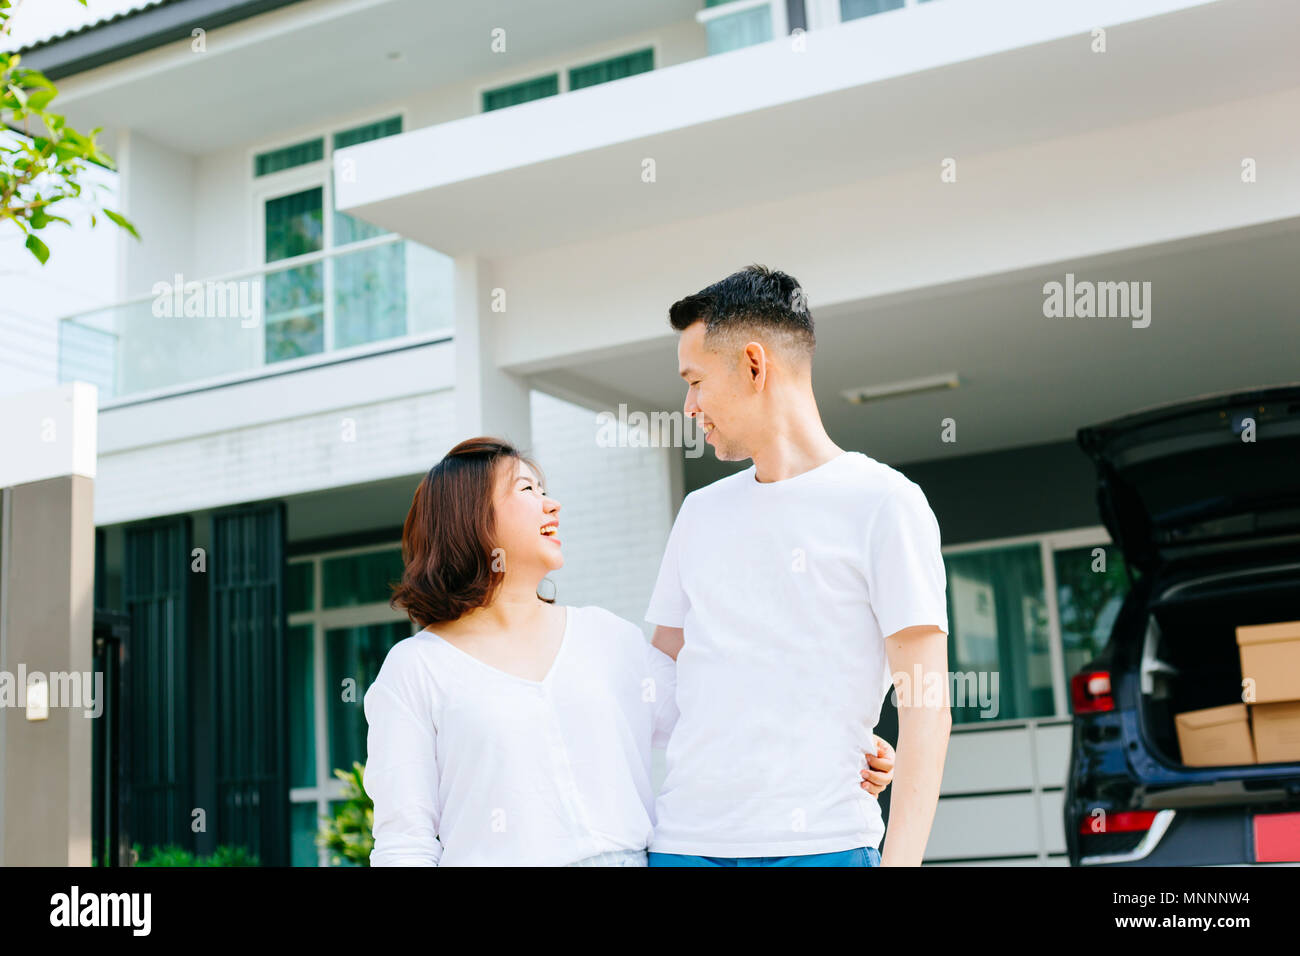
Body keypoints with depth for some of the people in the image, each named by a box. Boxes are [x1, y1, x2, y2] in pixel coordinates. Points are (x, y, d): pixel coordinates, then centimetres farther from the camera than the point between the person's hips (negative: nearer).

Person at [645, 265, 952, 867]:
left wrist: (900, 859, -16)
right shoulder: (700, 513, 16)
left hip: (817, 843, -5)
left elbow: (925, 703, -7)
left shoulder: (881, 501, -2)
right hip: (681, 840, 5)